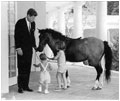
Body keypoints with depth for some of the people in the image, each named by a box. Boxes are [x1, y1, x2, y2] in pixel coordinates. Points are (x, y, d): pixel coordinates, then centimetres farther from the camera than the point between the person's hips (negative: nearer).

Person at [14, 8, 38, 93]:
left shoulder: (33, 23, 8)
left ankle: (26, 86, 13)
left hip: (29, 49, 6)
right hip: (22, 49, -6)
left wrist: (34, 46, 8)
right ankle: (20, 87, 4)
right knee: (21, 68, -3)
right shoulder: (20, 23, -9)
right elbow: (16, 36, -10)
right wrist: (18, 48, -15)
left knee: (28, 68, 6)